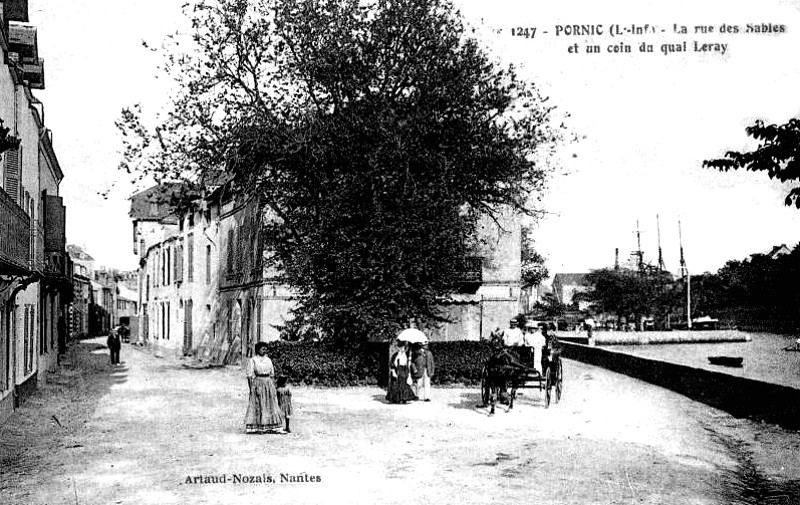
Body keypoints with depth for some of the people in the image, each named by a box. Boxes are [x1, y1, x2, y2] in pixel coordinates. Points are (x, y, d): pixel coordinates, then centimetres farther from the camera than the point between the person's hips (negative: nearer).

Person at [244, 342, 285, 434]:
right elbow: (249, 376, -8)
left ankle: (269, 427, 12)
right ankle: (257, 428, -1)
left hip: (269, 383, 6)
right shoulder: (252, 360, -4)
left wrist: (272, 386, 13)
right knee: (258, 406, -5)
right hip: (258, 384, -6)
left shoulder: (268, 360, 13)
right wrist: (251, 388, -14)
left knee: (270, 405, 6)